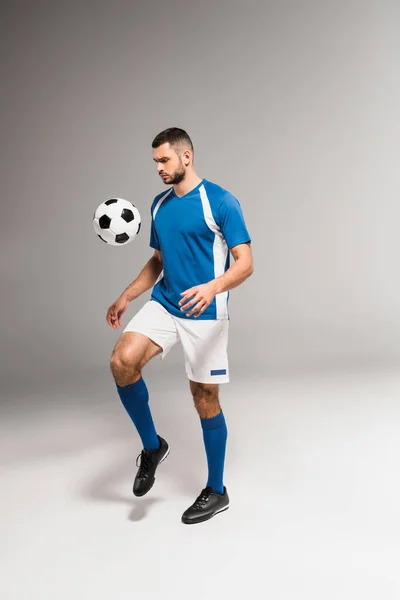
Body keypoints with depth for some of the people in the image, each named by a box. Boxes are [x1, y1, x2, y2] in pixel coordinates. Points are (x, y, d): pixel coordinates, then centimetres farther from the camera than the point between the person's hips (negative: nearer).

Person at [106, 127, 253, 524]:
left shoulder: (220, 201, -11)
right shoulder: (160, 205, 9)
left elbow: (245, 262, -16)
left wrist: (213, 287, -34)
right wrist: (127, 297, 14)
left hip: (205, 314, -5)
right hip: (163, 305, 5)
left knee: (205, 399, 2)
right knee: (122, 362, -18)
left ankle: (216, 491, 22)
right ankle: (152, 446, 6)